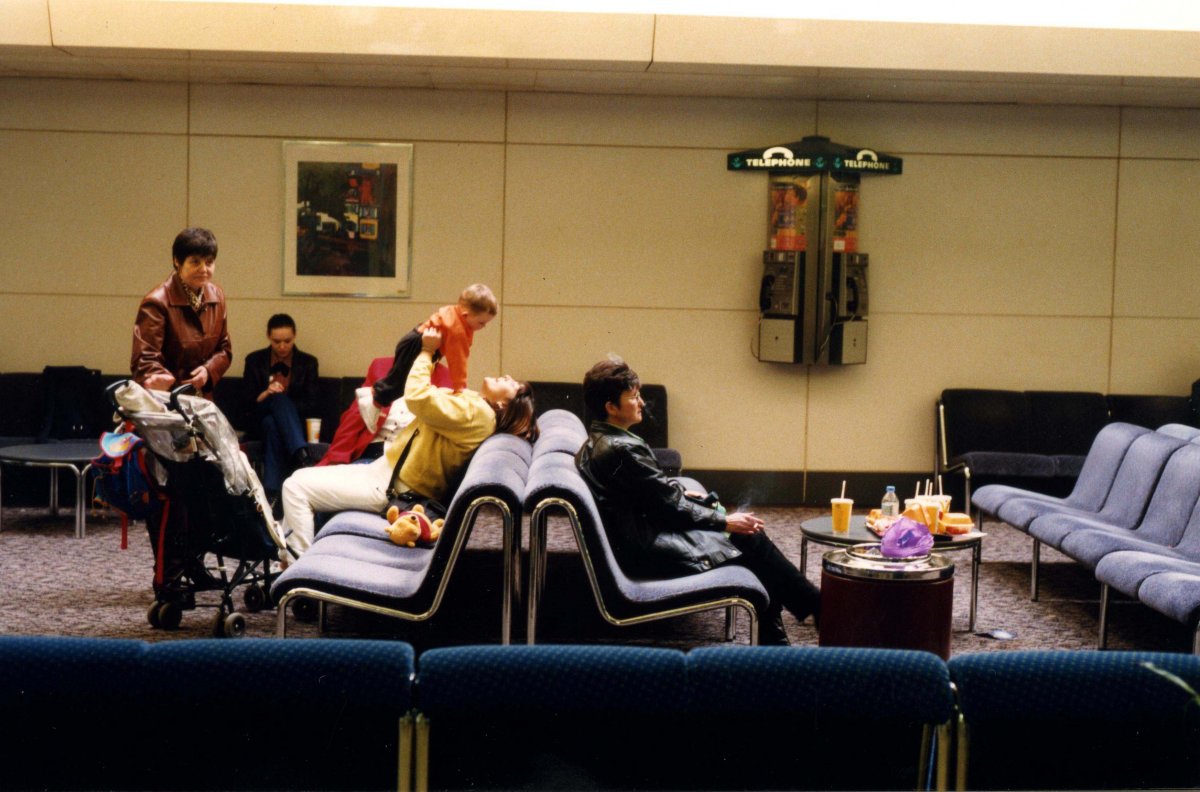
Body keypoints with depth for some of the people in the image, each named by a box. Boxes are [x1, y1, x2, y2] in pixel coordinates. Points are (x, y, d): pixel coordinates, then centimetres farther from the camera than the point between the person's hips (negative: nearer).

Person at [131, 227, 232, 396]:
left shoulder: (217, 297, 5)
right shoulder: (156, 302, -15)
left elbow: (224, 348, 12)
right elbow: (145, 358, -21)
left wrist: (208, 370, -8)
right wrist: (158, 377, -42)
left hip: (202, 400, 5)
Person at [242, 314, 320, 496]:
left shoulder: (308, 363, 7)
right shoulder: (254, 360, 8)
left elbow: (311, 406, 1)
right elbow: (249, 403, 4)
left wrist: (284, 407, -16)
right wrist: (266, 394, -17)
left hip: (297, 425, 0)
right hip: (262, 421, 0)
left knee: (274, 425, -38)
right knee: (280, 399, -35)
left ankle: (271, 491, -53)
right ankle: (301, 457, -58)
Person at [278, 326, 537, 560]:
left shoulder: (477, 412, -23)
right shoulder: (473, 402, 8)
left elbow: (417, 396, -30)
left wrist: (426, 351, -18)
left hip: (390, 488, -11)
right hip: (384, 470, 11)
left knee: (296, 486, -9)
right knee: (301, 477, 18)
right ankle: (286, 558, 20)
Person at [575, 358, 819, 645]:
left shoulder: (594, 443, 7)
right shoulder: (622, 449, -23)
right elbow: (671, 507, -17)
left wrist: (680, 495, 15)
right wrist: (725, 521, -7)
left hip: (633, 539, 10)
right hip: (649, 551, -10)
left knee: (747, 530, 12)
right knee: (750, 538, -2)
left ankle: (772, 637, 17)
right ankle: (819, 609, 15)